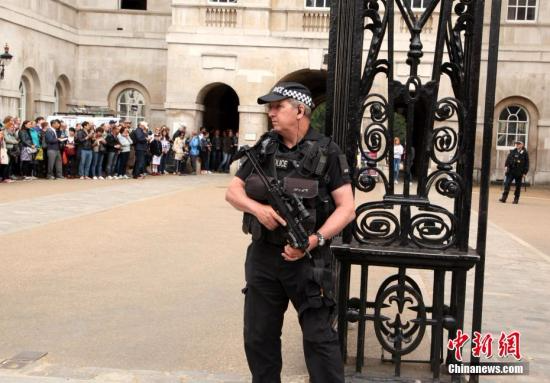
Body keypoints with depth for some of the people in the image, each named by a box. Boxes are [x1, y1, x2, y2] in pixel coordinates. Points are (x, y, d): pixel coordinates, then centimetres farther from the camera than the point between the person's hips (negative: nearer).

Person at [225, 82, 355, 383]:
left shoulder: (326, 152, -6)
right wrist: (257, 208, -12)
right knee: (258, 337, 14)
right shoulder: (263, 148, 7)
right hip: (262, 256, 5)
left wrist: (315, 240, -22)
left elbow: (347, 208, -9)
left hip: (308, 259, -5)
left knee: (319, 337, 1)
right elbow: (232, 192, 8)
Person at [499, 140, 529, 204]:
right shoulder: (512, 152, 8)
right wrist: (506, 166, -10)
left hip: (519, 173, -2)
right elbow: (508, 159, 5)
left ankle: (516, 199, 14)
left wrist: (524, 172, -3)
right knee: (507, 184, -5)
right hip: (511, 171, 2)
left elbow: (527, 164, 1)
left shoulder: (525, 153, 1)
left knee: (518, 186, 5)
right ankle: (504, 198, -4)